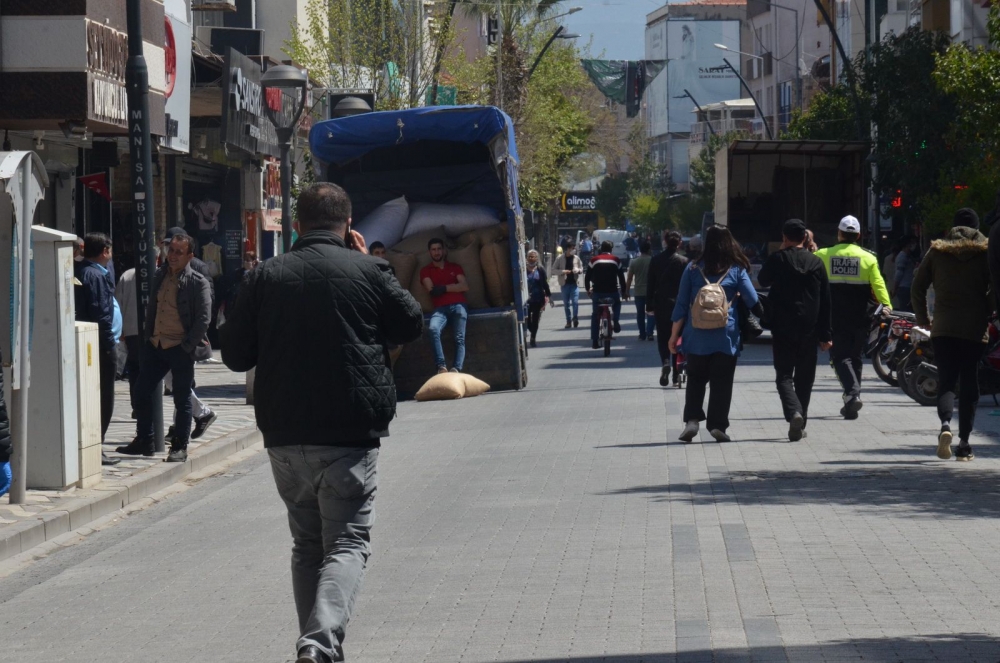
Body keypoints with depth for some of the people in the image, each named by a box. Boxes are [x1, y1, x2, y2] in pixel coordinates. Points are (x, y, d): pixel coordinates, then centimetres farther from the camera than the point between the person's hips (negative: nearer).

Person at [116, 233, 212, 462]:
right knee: (142, 392, 8)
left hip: (180, 349, -6)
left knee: (182, 400, 2)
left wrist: (188, 346, -13)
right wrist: (147, 338, 11)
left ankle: (180, 447, 10)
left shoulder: (198, 282, -9)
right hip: (156, 346, 6)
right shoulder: (160, 276, 9)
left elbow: (203, 318, -11)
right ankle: (144, 441, 19)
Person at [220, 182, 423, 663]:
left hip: (284, 435, 3)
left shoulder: (265, 276, 2)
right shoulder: (367, 272, -4)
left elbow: (236, 355, 6)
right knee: (347, 543, -2)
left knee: (306, 543, 17)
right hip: (350, 434, -3)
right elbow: (412, 325, 12)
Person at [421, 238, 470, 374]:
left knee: (460, 338, -20)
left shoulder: (455, 267, 22)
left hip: (458, 305, 1)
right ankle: (441, 367, -39)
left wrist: (443, 288, -1)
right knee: (433, 329, -33)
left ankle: (456, 370, -39)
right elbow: (431, 290, 1)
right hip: (440, 308, -1)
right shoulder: (426, 271, 18)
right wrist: (454, 287, 0)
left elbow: (465, 287, 7)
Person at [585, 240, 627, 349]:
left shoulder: (594, 260, 5)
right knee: (616, 304, 30)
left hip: (597, 291, 0)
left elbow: (587, 277, 6)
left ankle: (594, 341, 5)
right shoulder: (616, 260, 5)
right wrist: (624, 291, 15)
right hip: (613, 291, 0)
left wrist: (588, 289, 21)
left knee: (595, 315, 9)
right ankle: (615, 321, 2)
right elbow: (621, 277, 6)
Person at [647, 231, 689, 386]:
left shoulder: (656, 260, -2)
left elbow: (650, 284, 1)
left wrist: (649, 306, 7)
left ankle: (665, 362, -18)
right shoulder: (683, 261, -7)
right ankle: (676, 372, 10)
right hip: (678, 305, -1)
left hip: (660, 305, 1)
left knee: (662, 337, 9)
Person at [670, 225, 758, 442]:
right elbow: (754, 302, 0)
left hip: (697, 336, 1)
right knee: (721, 382, 6)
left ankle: (692, 420, -2)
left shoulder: (693, 269, 3)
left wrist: (674, 335, 10)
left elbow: (681, 305, 5)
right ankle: (717, 424, 2)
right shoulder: (736, 270, 0)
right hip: (726, 336, -1)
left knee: (695, 380, 12)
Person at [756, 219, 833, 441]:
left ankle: (794, 413, -25)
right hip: (809, 330, 2)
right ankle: (800, 424, 14)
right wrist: (825, 335, 9)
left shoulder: (777, 259, -5)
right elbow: (825, 302, 4)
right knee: (804, 378, 12)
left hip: (782, 329, -2)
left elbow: (763, 281, 15)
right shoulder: (816, 263, 3)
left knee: (784, 375, 0)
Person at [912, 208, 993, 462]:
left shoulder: (936, 252, 6)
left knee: (946, 381, 3)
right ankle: (964, 443, 3)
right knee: (969, 384, 6)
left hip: (943, 327, 1)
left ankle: (945, 424, -26)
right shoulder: (985, 252, 0)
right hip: (975, 328, -1)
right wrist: (987, 313, 4)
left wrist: (922, 319, 14)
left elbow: (918, 286, 6)